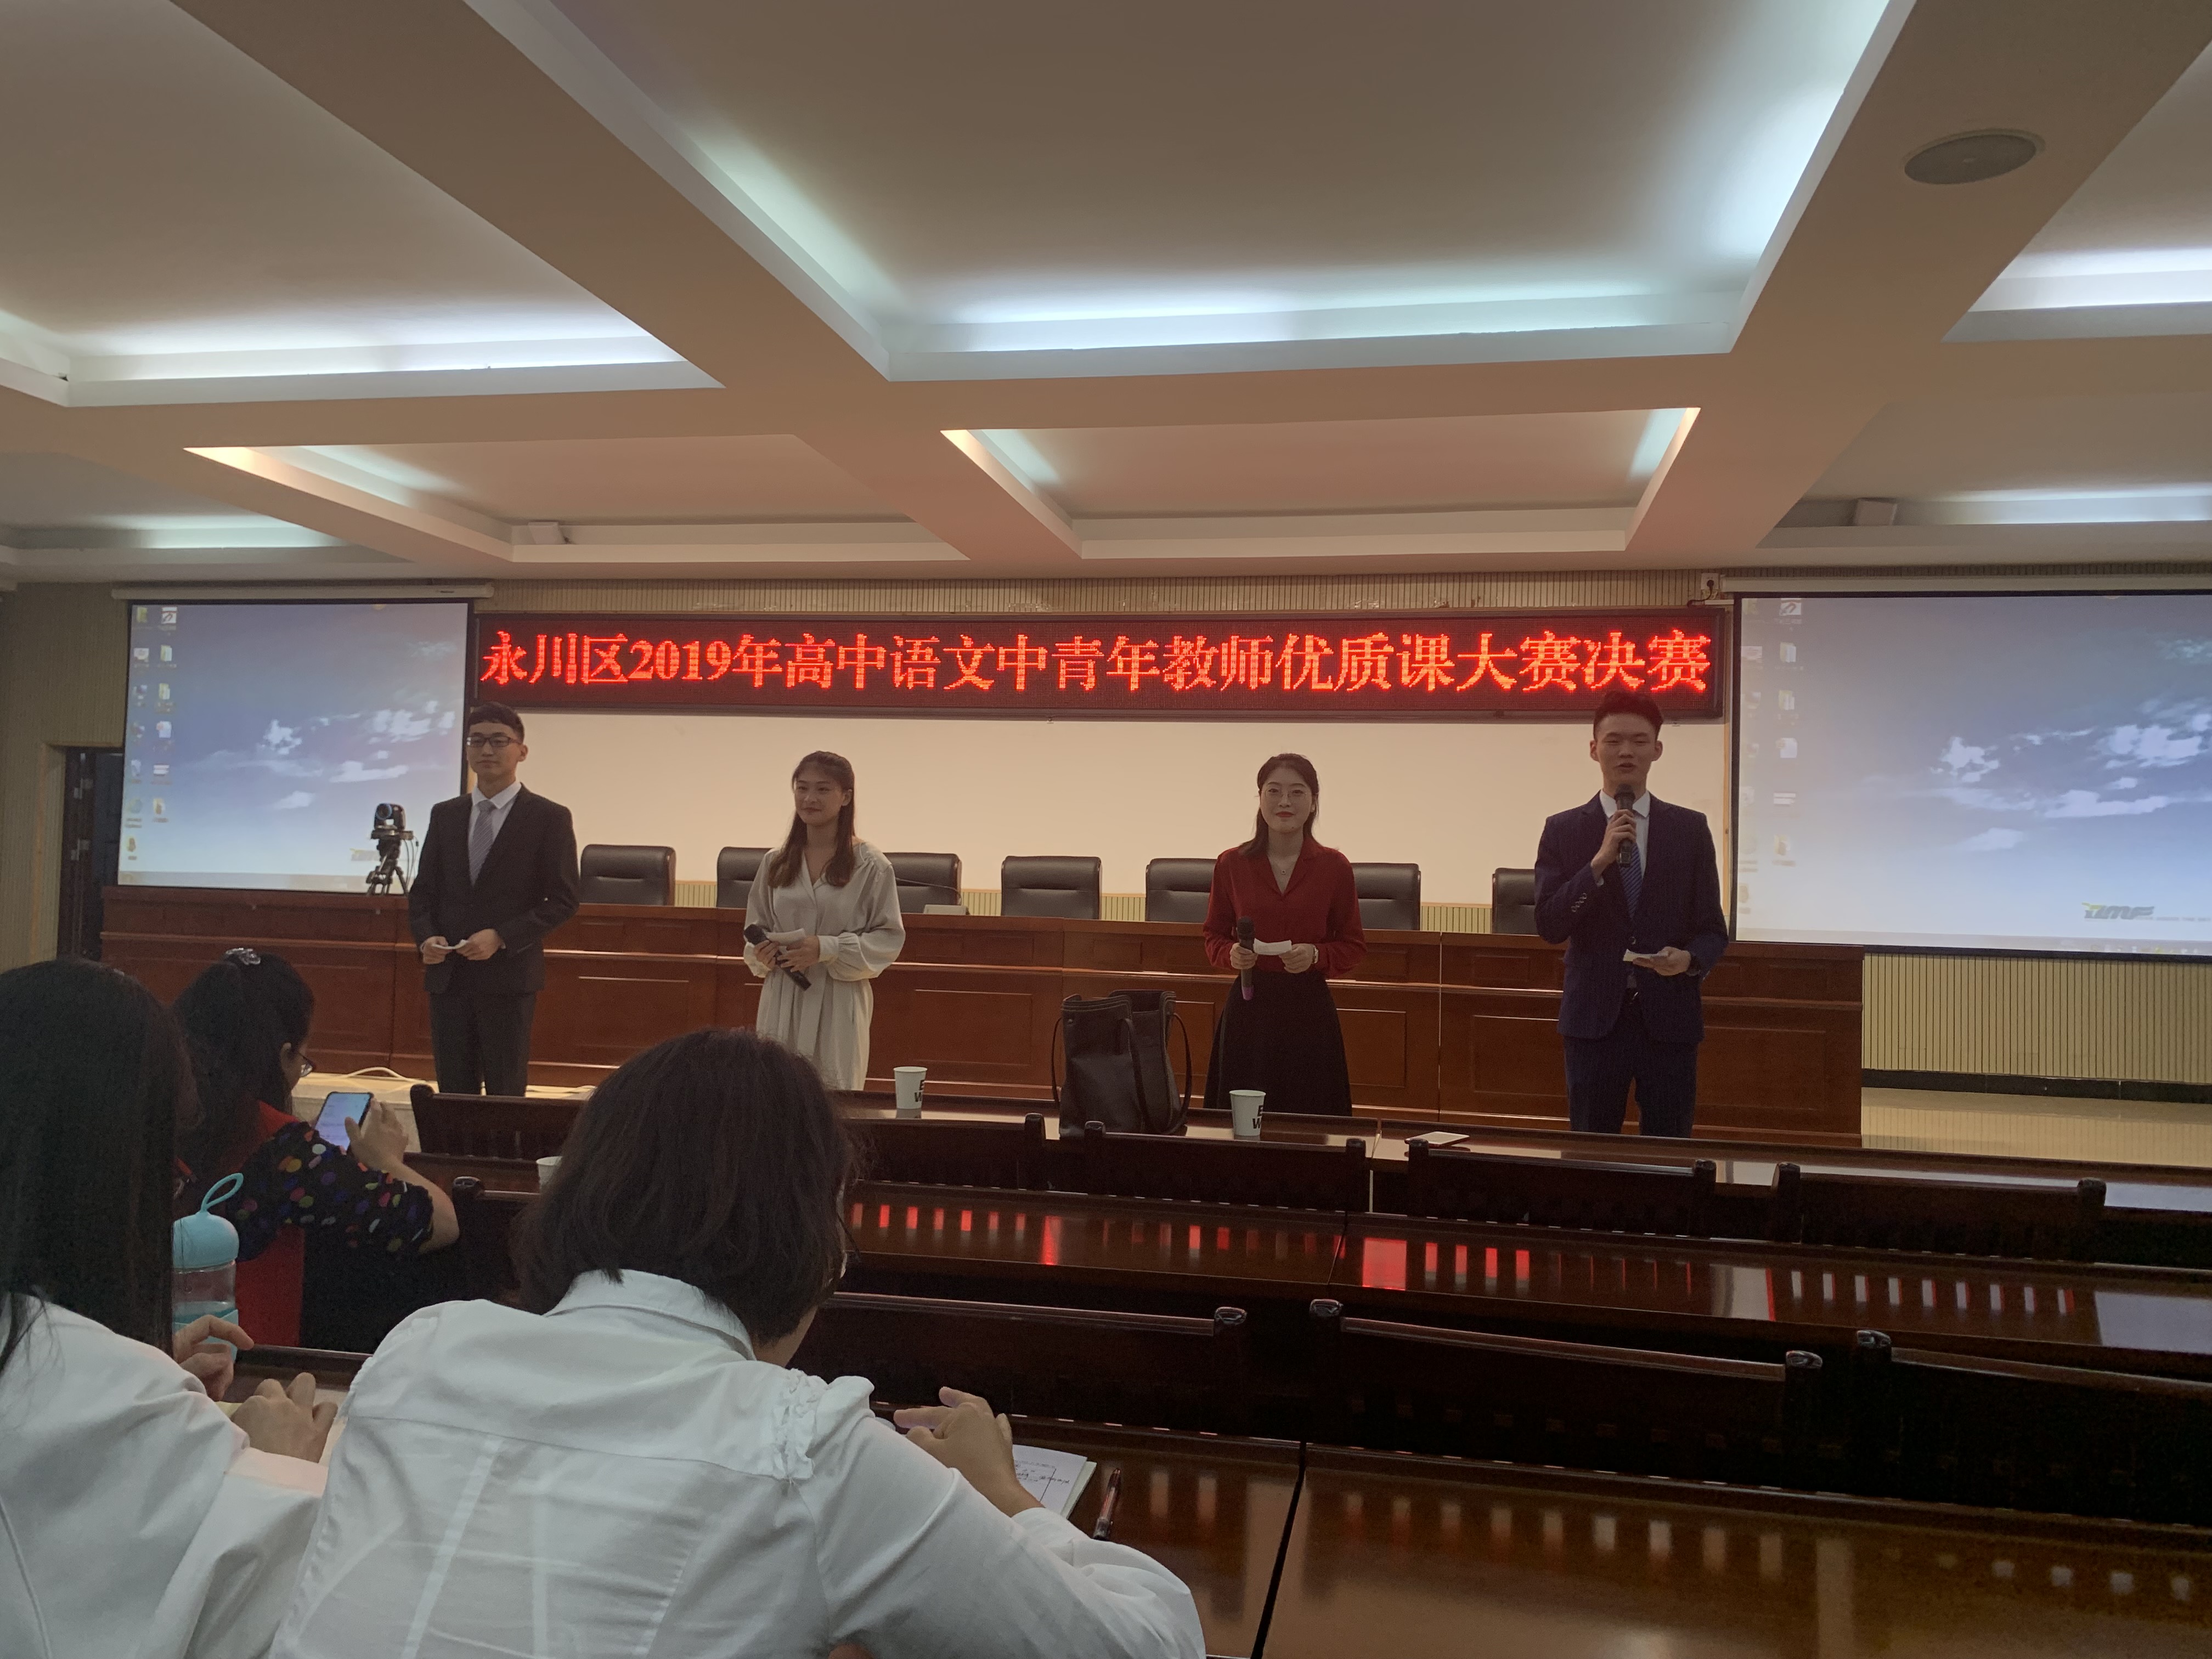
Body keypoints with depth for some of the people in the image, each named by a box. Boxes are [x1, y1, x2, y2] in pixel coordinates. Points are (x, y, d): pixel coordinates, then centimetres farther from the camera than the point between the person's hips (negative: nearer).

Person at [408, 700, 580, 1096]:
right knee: (453, 1092, 7)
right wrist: (427, 937, -5)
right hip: (448, 975, 4)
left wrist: (501, 937, -15)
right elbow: (423, 890, 15)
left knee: (506, 1093, 1)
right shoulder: (445, 815, 12)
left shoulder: (549, 818, -1)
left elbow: (563, 900, -5)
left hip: (509, 976, -4)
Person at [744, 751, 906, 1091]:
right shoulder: (775, 863, 8)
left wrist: (827, 949, -16)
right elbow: (755, 928, 18)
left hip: (839, 1003, -3)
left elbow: (889, 938, -4)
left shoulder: (871, 866, -4)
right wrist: (762, 954, -4)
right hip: (782, 1002, 4)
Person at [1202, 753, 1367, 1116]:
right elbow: (1214, 936, 12)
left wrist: (1316, 955, -12)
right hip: (1248, 1008, 1)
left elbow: (1354, 945, 6)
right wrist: (1232, 953, -9)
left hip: (1310, 1009, 0)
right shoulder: (1232, 864, 2)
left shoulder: (1334, 866, 0)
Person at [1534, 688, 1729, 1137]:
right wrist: (1601, 860, -16)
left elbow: (1713, 928, 6)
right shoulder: (1563, 830, 2)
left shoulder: (1689, 829, 5)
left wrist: (1690, 959, -16)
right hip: (1594, 1016, 0)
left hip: (1669, 1018, 1)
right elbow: (1549, 926, -6)